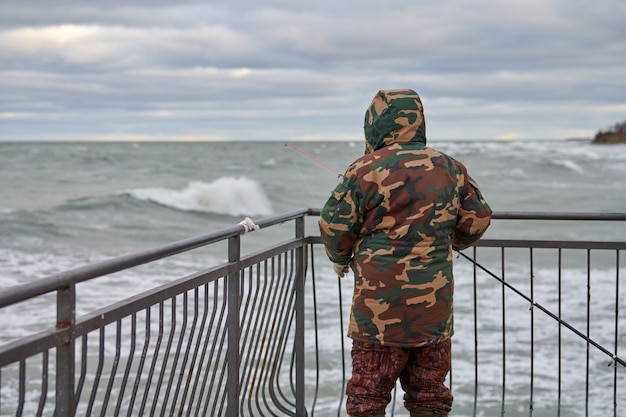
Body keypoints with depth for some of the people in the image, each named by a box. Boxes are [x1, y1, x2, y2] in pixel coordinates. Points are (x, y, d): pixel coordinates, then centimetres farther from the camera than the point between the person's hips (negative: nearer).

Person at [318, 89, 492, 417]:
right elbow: (478, 220, 12)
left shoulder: (365, 171, -9)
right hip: (434, 305, 4)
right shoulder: (450, 169, 4)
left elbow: (334, 225, -6)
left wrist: (340, 259, 15)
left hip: (378, 306, -4)